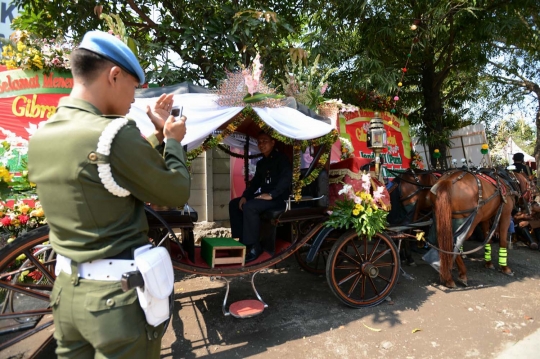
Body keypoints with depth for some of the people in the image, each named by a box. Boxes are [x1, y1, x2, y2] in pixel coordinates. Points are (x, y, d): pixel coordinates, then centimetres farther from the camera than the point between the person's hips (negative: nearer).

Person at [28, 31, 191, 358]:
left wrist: (160, 135, 12)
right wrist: (174, 141, 3)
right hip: (120, 293, -7)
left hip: (67, 290, 8)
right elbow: (176, 194, -11)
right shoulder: (115, 135, -22)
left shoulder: (41, 137, 3)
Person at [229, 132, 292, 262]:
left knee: (249, 207, -32)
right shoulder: (261, 163, 19)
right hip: (263, 195, 9)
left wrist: (271, 195, -28)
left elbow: (286, 178, -21)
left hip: (278, 198, -9)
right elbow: (255, 182, 19)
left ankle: (254, 246, -24)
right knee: (234, 204, 4)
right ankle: (242, 240, 2)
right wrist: (245, 196, 1)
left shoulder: (281, 158, -6)